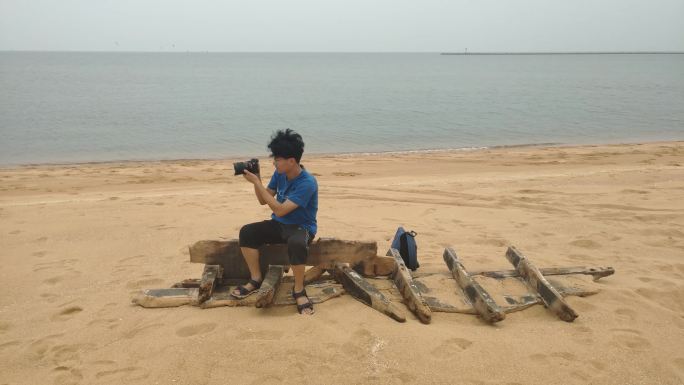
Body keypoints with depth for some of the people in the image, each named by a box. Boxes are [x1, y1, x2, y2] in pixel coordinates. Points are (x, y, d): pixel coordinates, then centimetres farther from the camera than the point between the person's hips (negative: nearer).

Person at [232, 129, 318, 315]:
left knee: (296, 243, -40)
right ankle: (256, 279, -3)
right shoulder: (279, 174, -3)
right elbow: (263, 201, 9)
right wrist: (257, 181, -11)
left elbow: (280, 210, -31)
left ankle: (299, 290, -19)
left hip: (301, 227, -7)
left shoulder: (307, 183, -26)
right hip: (279, 224, 7)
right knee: (246, 232, -16)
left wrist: (257, 182, -28)